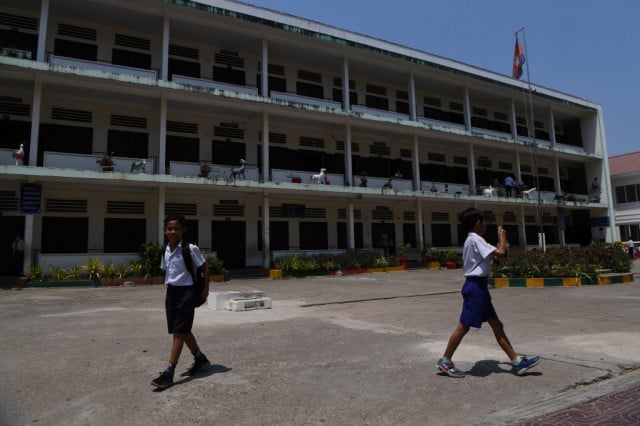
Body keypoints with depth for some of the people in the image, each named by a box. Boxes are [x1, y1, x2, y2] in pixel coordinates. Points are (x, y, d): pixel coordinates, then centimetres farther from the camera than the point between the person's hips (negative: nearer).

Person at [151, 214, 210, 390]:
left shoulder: (190, 249, -12)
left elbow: (204, 266, -5)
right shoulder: (166, 251, 7)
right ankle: (200, 359, 35)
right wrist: (168, 290, 13)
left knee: (179, 332, -7)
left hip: (186, 291, -7)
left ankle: (169, 373, -3)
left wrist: (205, 288, -6)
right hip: (171, 292, 8)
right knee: (183, 330, 16)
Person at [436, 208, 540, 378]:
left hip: (479, 286, 10)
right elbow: (500, 252, -21)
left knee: (497, 325, 10)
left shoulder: (472, 240, 17)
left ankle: (517, 361, 15)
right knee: (464, 326, -3)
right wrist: (502, 237, -5)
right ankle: (445, 361, 7)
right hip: (475, 286, -10)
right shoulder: (475, 239, -14)